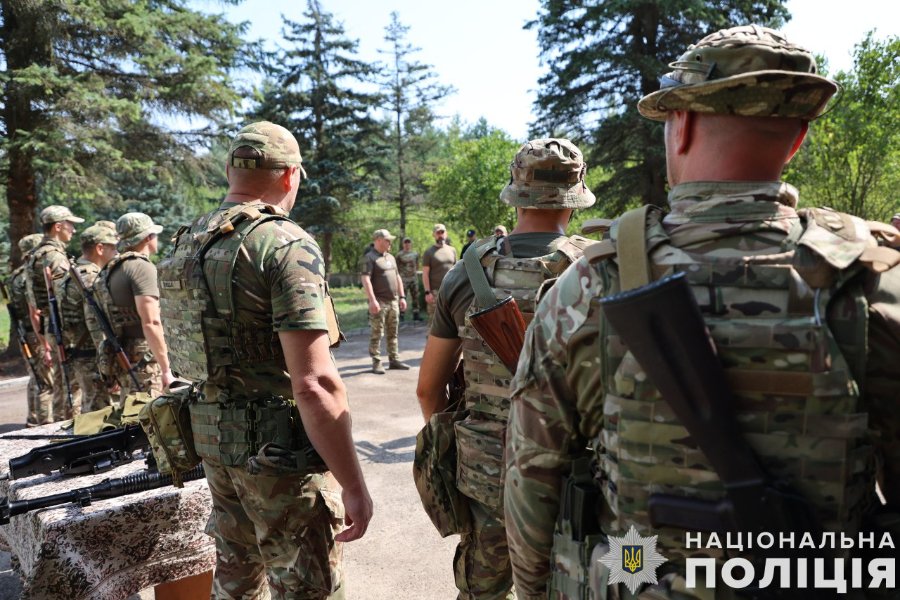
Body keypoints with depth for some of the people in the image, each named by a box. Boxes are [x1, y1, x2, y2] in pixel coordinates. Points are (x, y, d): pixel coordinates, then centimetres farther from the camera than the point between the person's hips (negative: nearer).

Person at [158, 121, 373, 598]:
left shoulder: (189, 244, 7)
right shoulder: (286, 245, -19)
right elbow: (315, 384, -25)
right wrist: (353, 485, -18)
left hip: (214, 437, 8)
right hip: (280, 450, -8)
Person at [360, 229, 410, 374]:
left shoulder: (391, 257, 18)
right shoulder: (369, 258, -7)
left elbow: (397, 277, 22)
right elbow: (365, 279, -16)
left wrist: (402, 297, 16)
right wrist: (372, 300, -23)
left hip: (393, 301, 8)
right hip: (379, 302, -7)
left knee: (393, 333, 11)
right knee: (377, 334, -3)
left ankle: (394, 360, 17)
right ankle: (376, 363, 2)